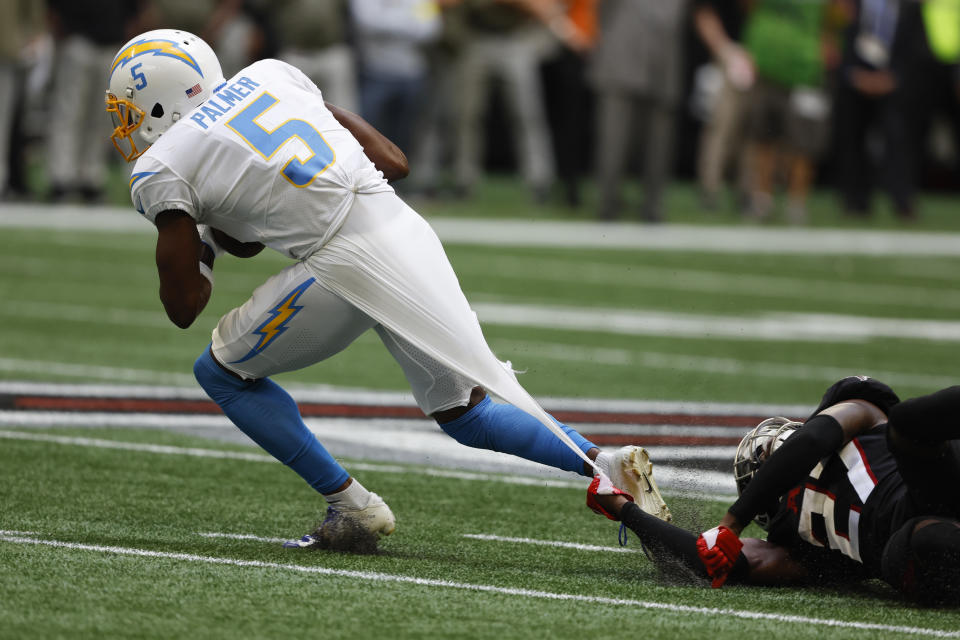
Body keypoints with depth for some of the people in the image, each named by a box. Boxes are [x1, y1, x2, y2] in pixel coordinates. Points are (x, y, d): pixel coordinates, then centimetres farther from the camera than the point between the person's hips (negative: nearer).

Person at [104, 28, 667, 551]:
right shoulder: (266, 77, 22)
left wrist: (206, 245, 27)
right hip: (405, 228, 6)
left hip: (348, 265, -6)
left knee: (223, 372, 15)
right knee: (462, 410, 18)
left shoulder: (162, 171, 5)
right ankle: (608, 465, -1)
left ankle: (353, 507, 9)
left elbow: (184, 306, 6)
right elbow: (393, 162, 21)